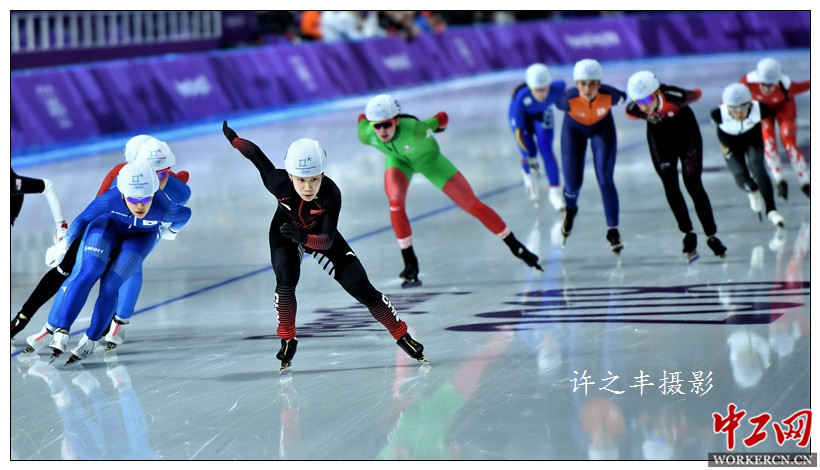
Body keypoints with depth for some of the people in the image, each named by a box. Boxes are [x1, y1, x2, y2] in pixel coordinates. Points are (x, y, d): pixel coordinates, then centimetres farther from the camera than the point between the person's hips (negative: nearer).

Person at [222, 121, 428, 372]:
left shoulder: (331, 194, -37)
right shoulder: (279, 183, -36)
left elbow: (327, 241, -39)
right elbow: (255, 153, -17)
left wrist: (303, 238, -58)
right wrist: (233, 138, -3)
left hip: (319, 235, 0)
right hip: (285, 232, 0)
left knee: (362, 289, -7)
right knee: (286, 279, -27)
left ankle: (402, 336, 10)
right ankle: (287, 341, -4)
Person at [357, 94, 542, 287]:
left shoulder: (414, 130, -44)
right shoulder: (366, 135, -33)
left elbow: (442, 117, -26)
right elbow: (362, 118, -10)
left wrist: (437, 126, -5)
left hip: (427, 158, -2)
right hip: (398, 160, 2)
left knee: (472, 205, 0)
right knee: (395, 202, -27)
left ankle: (516, 247, 17)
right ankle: (410, 263, -11)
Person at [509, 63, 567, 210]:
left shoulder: (557, 87, -37)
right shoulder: (520, 97, -43)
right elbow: (518, 129, -34)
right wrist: (528, 156, -33)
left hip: (543, 114, 2)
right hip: (523, 116, -2)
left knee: (546, 150, -10)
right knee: (530, 153, -7)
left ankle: (555, 192, -1)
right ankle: (529, 174, 29)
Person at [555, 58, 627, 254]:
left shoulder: (609, 95, -36)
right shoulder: (569, 98, -38)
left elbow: (622, 97, -13)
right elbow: (557, 103, -15)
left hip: (602, 127, 0)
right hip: (574, 128, 0)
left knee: (605, 180, -10)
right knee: (573, 183, 0)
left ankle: (613, 231, -1)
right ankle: (570, 210, 38)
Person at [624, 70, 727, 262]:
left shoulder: (675, 97, -38)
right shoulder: (633, 110, -31)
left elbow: (697, 94, -16)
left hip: (685, 129, -2)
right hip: (659, 135, 2)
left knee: (693, 185, -5)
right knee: (670, 185, -9)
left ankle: (711, 235, 6)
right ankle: (688, 234, 3)